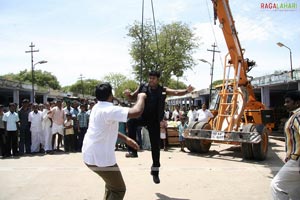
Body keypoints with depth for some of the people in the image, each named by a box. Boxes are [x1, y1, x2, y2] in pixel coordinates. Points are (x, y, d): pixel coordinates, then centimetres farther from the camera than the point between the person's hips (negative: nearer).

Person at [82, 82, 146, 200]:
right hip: (100, 157, -10)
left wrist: (126, 139, 17)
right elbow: (136, 112, -31)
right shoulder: (110, 110, -21)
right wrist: (141, 97, -12)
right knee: (119, 190, 5)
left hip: (89, 154, 10)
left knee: (111, 183, 29)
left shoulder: (97, 108, 9)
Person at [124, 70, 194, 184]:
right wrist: (128, 94, -16)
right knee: (131, 122, -34)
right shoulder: (143, 87, 0)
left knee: (155, 145, 3)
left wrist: (187, 91, -31)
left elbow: (177, 92, -11)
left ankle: (155, 171, 20)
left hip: (154, 120, 0)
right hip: (142, 116, 0)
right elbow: (132, 97, 8)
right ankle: (132, 151, -24)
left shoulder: (163, 90, -1)